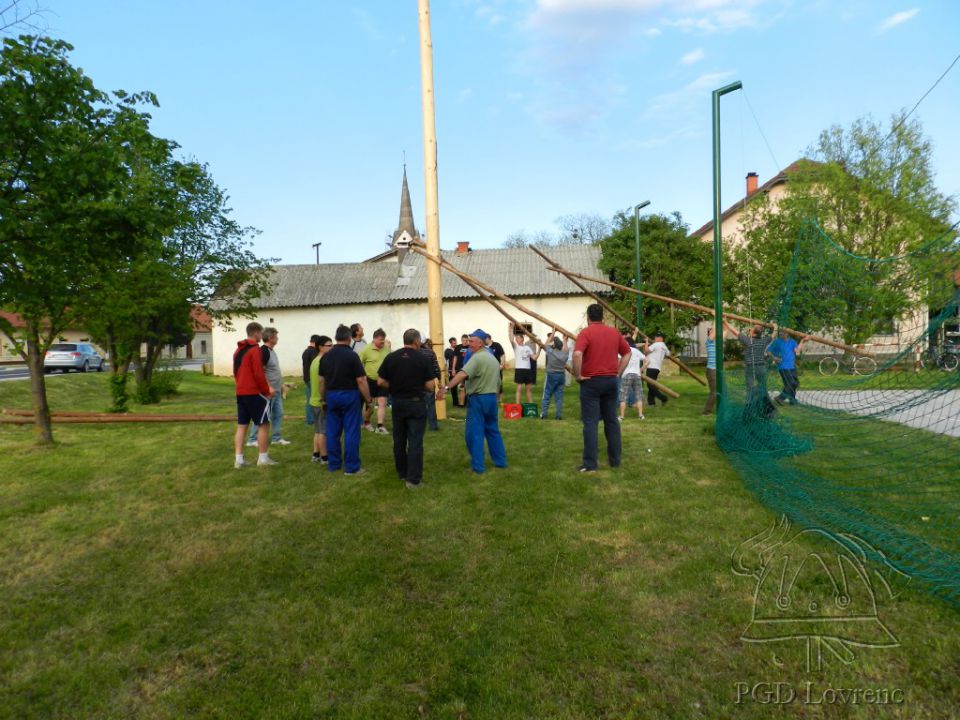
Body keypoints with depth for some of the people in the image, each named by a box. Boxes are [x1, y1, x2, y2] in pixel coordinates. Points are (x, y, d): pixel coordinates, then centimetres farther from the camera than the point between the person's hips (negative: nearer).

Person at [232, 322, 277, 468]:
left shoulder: (238, 350, 15)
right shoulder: (255, 349, -14)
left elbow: (236, 372, 19)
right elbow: (258, 374, -19)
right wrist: (266, 391, -9)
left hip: (240, 393, 9)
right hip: (255, 393, -9)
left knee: (241, 425, 9)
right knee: (263, 424, 1)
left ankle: (238, 459, 8)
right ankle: (263, 458, 5)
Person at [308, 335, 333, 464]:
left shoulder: (315, 361, 13)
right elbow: (322, 382, -24)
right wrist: (324, 399, -21)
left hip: (315, 400, 10)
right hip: (322, 401, -10)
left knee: (318, 430, 16)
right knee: (324, 430, -2)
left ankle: (316, 455, 21)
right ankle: (324, 457, 4)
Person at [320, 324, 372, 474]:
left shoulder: (325, 356, 5)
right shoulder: (352, 355, -12)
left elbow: (322, 380, 9)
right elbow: (361, 380, -14)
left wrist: (324, 397, 19)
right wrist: (368, 399, -6)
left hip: (331, 395, 5)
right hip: (349, 395, -5)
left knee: (332, 432, 11)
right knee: (351, 432, 0)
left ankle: (333, 464, 18)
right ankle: (351, 467, 2)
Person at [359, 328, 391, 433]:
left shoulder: (387, 348, 3)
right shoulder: (366, 349, -10)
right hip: (370, 381, -3)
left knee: (382, 403, -5)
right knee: (370, 404, 8)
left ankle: (380, 426, -5)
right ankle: (366, 423, 30)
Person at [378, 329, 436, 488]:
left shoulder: (391, 357, -1)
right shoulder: (423, 358, -9)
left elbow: (381, 382, -2)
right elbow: (430, 386, -10)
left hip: (397, 403, 4)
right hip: (416, 403, -3)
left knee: (399, 440, 16)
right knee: (415, 442, 0)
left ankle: (402, 473, 28)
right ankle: (413, 479, 0)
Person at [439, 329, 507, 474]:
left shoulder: (477, 357, -16)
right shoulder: (493, 358, 14)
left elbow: (462, 374, -31)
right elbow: (498, 382, 20)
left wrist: (447, 387, -39)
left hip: (478, 398, -9)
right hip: (492, 397, 9)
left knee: (474, 432, -2)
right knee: (493, 430, 17)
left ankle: (478, 466, 0)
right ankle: (500, 461, 22)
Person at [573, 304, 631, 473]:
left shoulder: (586, 332, -9)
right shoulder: (614, 332, 8)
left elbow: (577, 354, -25)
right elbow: (627, 353, 15)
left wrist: (578, 375, -14)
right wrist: (617, 372, 14)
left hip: (591, 381, -5)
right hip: (611, 380, 5)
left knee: (590, 423, -3)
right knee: (612, 420, 13)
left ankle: (590, 464, -4)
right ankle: (615, 460, 19)